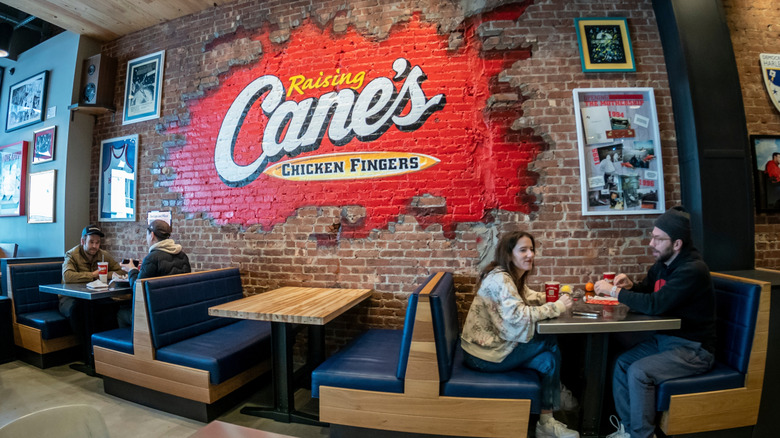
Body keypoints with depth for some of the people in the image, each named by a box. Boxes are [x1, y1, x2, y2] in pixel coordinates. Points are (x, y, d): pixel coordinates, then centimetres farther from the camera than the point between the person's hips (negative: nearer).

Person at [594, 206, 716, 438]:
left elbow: (655, 304, -32)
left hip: (693, 349, -8)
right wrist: (630, 285, -4)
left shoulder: (692, 270, -23)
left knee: (639, 372, -22)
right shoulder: (663, 263, 3)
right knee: (621, 364, -5)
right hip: (664, 338, 8)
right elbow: (647, 289, 19)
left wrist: (614, 291, -24)